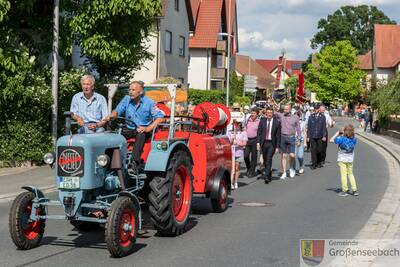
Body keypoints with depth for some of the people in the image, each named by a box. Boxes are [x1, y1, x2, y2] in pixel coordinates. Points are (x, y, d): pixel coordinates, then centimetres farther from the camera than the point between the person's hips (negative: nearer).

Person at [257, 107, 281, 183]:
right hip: (263, 143, 3)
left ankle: (266, 176, -18)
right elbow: (259, 132, 5)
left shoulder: (277, 122, -3)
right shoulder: (262, 120, 4)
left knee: (269, 160, -14)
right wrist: (258, 142, -6)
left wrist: (277, 146, -5)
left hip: (272, 143, -3)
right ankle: (269, 175, 28)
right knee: (265, 160, 11)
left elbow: (278, 135, -1)